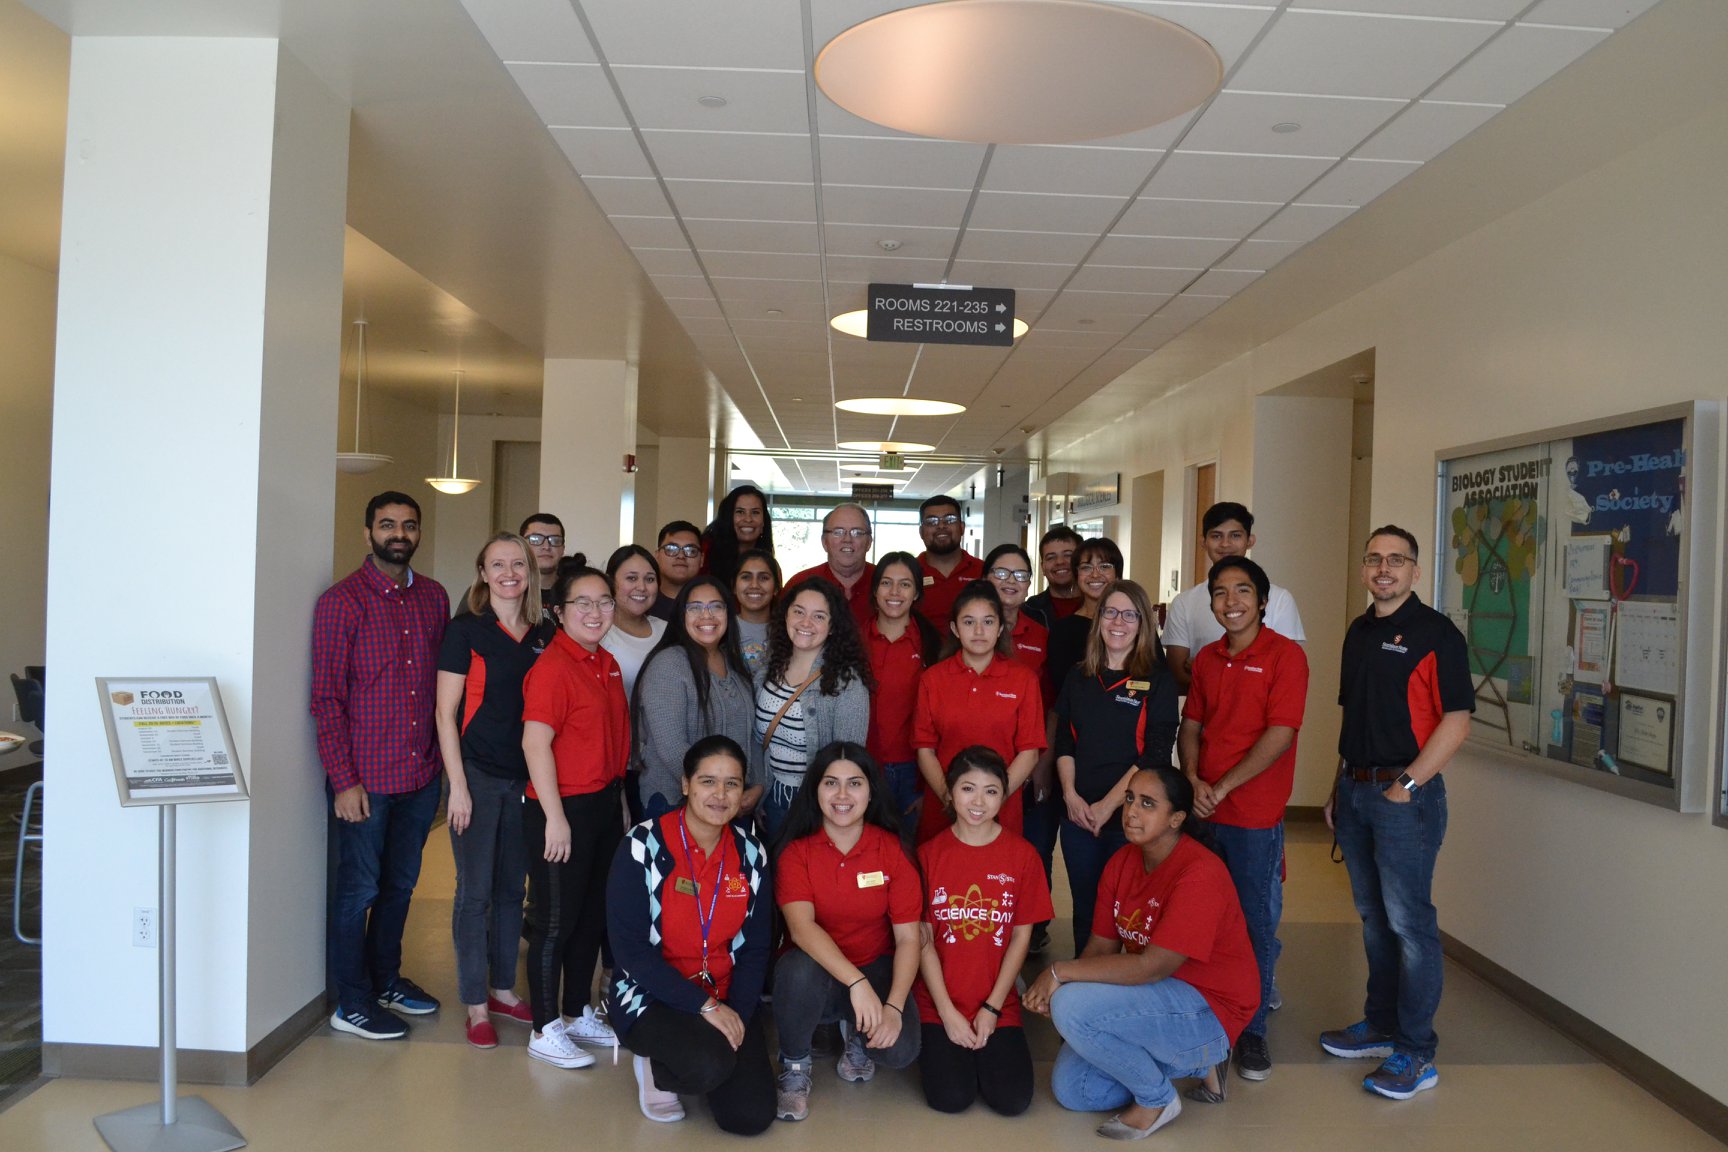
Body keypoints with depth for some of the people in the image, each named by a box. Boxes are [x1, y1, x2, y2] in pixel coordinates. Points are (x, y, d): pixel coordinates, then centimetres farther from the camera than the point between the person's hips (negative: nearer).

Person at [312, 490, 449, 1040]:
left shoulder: (433, 597, 8)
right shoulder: (342, 601, -8)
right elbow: (327, 698, -10)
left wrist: (445, 758, 7)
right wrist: (344, 779, -14)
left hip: (423, 773, 6)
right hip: (366, 778, -5)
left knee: (400, 884, 17)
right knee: (358, 889, 5)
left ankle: (385, 980, 34)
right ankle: (353, 1005, 19)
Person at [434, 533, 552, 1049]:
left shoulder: (545, 635, 6)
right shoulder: (466, 631, -6)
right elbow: (446, 712, -7)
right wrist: (458, 784, -11)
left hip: (526, 777, 4)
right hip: (477, 774, -4)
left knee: (512, 887, 13)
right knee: (475, 890, 2)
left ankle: (502, 989, 28)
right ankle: (476, 1006, 13)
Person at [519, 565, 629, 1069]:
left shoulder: (607, 664, 10)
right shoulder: (552, 667, -17)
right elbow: (535, 744, -21)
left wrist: (618, 798, 16)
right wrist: (555, 817, -21)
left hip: (605, 803, 9)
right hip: (564, 808, -9)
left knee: (593, 914, 18)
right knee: (556, 920, 2)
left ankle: (578, 1014, 33)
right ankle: (545, 1031, 16)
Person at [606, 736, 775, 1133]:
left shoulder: (750, 851, -1)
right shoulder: (644, 846, -14)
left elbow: (755, 947, 3)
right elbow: (630, 948, -17)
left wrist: (737, 1013, -13)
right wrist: (704, 1006, -22)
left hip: (725, 999, 4)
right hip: (652, 995, -4)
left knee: (752, 1116, -11)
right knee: (710, 1065, -33)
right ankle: (655, 1067, 3)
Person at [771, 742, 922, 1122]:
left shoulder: (891, 849, -8)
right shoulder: (796, 849, -11)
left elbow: (908, 938, -10)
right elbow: (801, 926, -26)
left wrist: (894, 1006, -26)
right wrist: (856, 982, -39)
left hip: (876, 969, 1)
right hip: (817, 970, -1)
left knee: (899, 1049, -26)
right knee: (799, 969, -36)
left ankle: (855, 1033, 12)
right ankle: (794, 1065, -5)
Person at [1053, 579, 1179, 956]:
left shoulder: (1157, 681, -3)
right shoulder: (1078, 677, 10)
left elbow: (1154, 754, -9)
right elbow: (1063, 743, 9)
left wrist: (1107, 805, -13)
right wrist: (1071, 795, -5)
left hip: (1130, 816, -4)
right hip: (1077, 815, 4)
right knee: (1084, 908, 12)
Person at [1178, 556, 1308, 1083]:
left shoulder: (1285, 655, -8)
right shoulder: (1206, 659, 11)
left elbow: (1280, 734, -15)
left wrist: (1223, 787, -15)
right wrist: (1194, 782, -5)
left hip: (1255, 814, -5)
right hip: (1203, 810, 5)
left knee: (1256, 919, 4)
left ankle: (1252, 1028, 18)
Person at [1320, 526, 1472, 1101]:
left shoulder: (1436, 633, -9)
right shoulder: (1359, 632, 14)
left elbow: (1457, 718, -14)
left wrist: (1407, 784, -17)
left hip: (1405, 794, -7)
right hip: (1355, 790, 8)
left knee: (1409, 923, -3)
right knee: (1373, 917, 16)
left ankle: (1415, 1052, 6)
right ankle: (1381, 1025, 28)